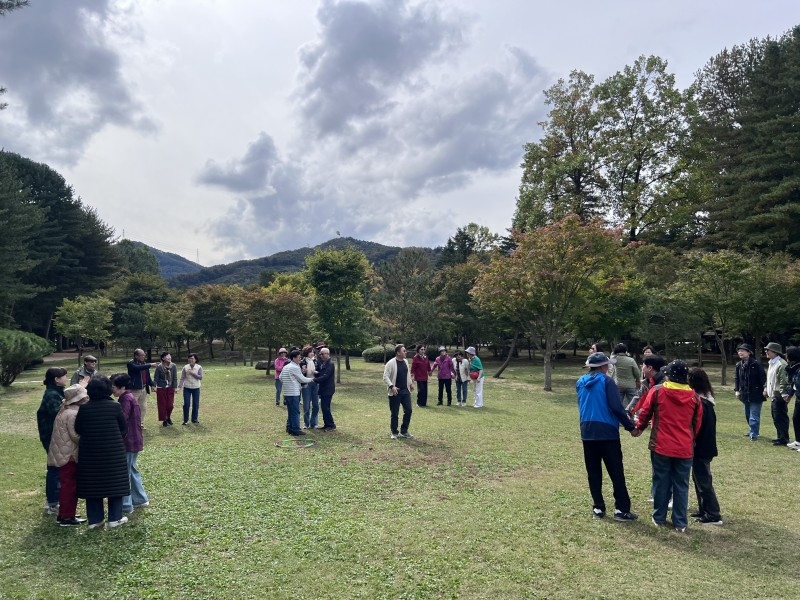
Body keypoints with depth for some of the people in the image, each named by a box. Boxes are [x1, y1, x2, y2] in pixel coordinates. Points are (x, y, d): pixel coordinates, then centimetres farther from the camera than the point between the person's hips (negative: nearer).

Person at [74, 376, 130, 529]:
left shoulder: (84, 408, -6)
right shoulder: (115, 406, -10)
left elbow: (78, 430, 2)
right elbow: (124, 429, -2)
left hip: (90, 452, 2)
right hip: (113, 452, -2)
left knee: (92, 484, 11)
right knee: (114, 483, 8)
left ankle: (95, 519, 17)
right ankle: (115, 518, 12)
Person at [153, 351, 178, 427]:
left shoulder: (173, 366, -5)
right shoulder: (159, 367, -11)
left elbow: (175, 378, -1)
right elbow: (156, 378, -6)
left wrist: (175, 387, -1)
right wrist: (154, 386, -13)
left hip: (170, 388, 2)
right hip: (161, 388, -2)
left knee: (170, 405, 3)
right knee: (162, 405, 3)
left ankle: (168, 417, 28)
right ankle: (164, 420, 19)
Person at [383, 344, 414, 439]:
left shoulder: (405, 361, 8)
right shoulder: (391, 363, -15)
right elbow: (385, 377, -15)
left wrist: (411, 383, 20)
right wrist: (391, 386, -25)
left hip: (406, 391, 6)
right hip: (395, 392, -6)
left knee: (408, 410, 4)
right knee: (394, 413, 2)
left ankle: (404, 432, 17)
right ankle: (394, 433, 18)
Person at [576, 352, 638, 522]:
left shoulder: (580, 383, 10)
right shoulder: (606, 381, -8)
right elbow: (616, 407, -13)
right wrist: (630, 426, -4)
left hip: (587, 432, 5)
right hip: (607, 432, -5)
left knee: (593, 473, 10)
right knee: (616, 473, 3)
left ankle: (598, 508, 13)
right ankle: (621, 509, 5)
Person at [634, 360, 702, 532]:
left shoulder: (657, 391, -7)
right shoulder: (694, 397, -2)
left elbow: (645, 413, 3)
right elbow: (697, 424, 7)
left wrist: (639, 428, 23)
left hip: (661, 446, -1)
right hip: (685, 449, 1)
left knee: (661, 483, 11)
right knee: (681, 486, 10)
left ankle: (659, 518, 21)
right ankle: (680, 523, 15)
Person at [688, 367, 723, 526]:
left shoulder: (699, 402, -22)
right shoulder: (706, 400, 7)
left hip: (700, 449, -9)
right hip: (705, 446, 9)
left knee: (703, 482, 1)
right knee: (700, 480, 18)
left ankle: (713, 516, 9)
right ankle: (704, 511, 28)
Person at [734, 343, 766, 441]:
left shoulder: (756, 364, -13)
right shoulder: (739, 365, 5)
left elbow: (763, 377, -11)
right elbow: (737, 378, 12)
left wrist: (764, 390, -14)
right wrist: (737, 390, 5)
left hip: (755, 394, -7)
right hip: (745, 394, 7)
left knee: (754, 415, -4)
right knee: (748, 415, 17)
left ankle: (753, 434, 0)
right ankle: (753, 430, 31)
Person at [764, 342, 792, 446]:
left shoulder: (781, 364, -17)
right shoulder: (772, 363, 15)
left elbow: (784, 381, -21)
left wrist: (784, 394, -24)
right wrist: (766, 389, 21)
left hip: (780, 396, -10)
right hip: (774, 395, 10)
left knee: (780, 418, -6)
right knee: (776, 418, 16)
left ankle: (784, 439, 1)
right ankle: (781, 437, 25)